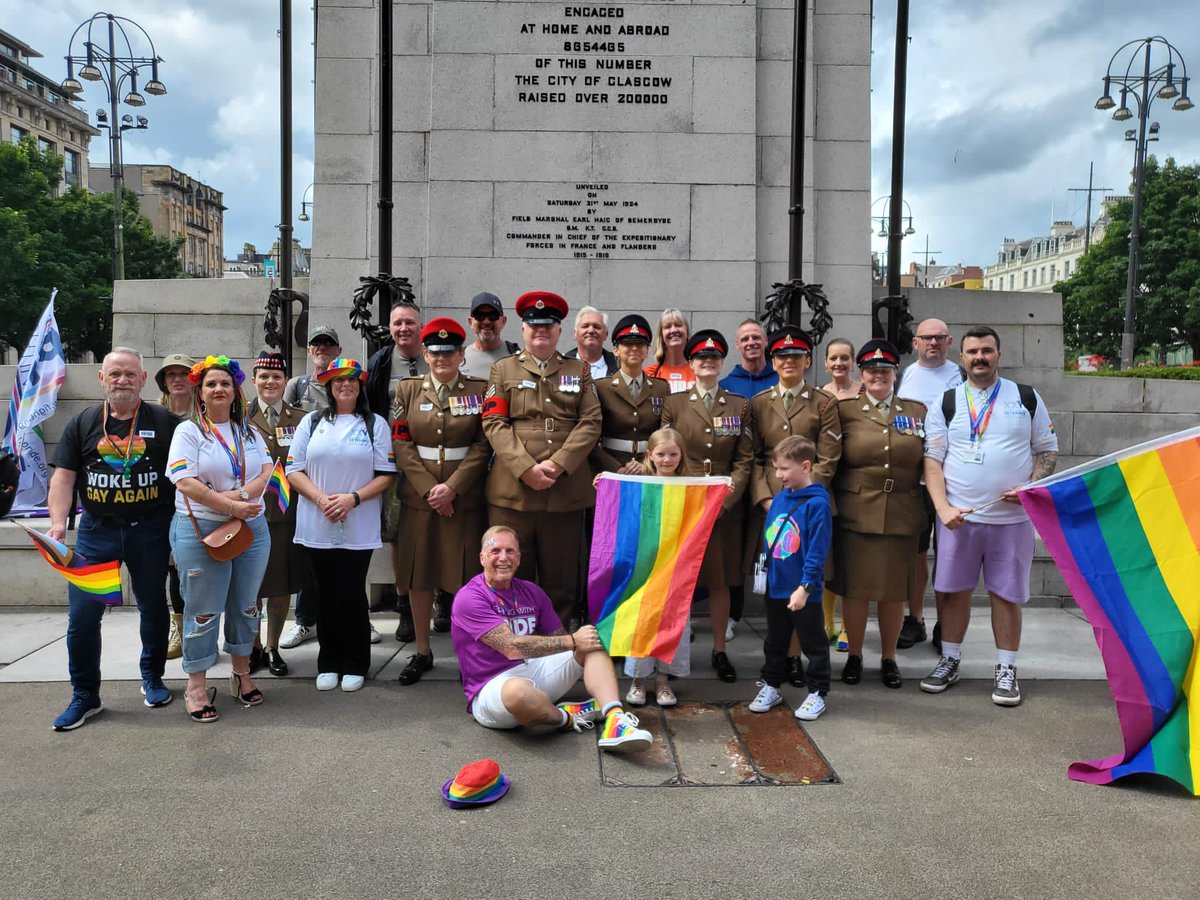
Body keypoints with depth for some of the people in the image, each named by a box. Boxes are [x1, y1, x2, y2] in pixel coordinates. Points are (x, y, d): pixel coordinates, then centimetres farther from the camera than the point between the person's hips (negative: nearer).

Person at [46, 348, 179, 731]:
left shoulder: (165, 422, 0)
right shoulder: (82, 424, 5)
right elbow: (63, 478, 1)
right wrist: (58, 523, -13)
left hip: (150, 530, -1)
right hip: (96, 531, 1)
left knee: (153, 608, 12)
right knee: (82, 615, 1)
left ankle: (152, 678, 32)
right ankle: (85, 695, 16)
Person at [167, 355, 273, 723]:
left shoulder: (249, 432, 12)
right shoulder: (188, 431, -3)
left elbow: (267, 472, 2)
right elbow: (185, 482, -14)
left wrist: (242, 494, -17)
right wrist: (232, 507, -18)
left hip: (251, 529, 5)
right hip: (201, 531, -4)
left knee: (245, 606, 13)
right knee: (203, 612, 1)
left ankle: (242, 674, 27)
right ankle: (197, 686, 12)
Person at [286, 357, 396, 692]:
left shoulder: (375, 424, 5)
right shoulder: (311, 422, 9)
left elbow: (385, 475, 0)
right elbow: (294, 470, 4)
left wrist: (353, 498, -14)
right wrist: (321, 499, -11)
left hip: (358, 527, -2)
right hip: (316, 526, 2)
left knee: (352, 595, -2)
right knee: (326, 595, 8)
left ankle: (356, 665, 15)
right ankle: (328, 663, 21)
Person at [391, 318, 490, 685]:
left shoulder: (480, 390, 3)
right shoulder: (407, 389, 7)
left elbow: (483, 445, -3)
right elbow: (401, 443, 1)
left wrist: (452, 486, -13)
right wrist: (428, 488, -10)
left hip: (465, 498, -2)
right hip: (418, 495, 2)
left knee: (466, 573, 1)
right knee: (418, 573, 7)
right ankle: (422, 651, 20)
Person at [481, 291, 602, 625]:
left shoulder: (579, 371, 15)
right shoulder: (503, 370, 13)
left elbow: (591, 422, 3)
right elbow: (494, 423, 0)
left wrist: (558, 464, -11)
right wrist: (526, 468, -13)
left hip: (567, 489, 1)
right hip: (512, 490, -1)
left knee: (562, 578, 6)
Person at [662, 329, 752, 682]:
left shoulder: (740, 405, 10)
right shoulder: (673, 403, 7)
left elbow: (744, 458, 5)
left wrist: (727, 498, -8)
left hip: (724, 506, 1)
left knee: (720, 580, 6)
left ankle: (720, 650, 18)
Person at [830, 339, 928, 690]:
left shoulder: (917, 411, 10)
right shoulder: (844, 410, 2)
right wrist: (831, 504, -6)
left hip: (901, 515, 2)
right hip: (855, 513, -2)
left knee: (894, 588, 9)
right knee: (854, 586, 4)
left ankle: (889, 658, 24)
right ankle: (854, 656, 21)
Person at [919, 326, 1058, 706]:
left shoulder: (1027, 398, 5)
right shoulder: (946, 403, 4)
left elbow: (1048, 450, 8)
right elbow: (933, 460, 1)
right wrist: (943, 508, -11)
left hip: (1012, 517, 0)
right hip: (958, 517, 1)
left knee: (1007, 593, 5)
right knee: (955, 590, 7)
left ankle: (1006, 670, 17)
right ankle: (949, 661, 22)